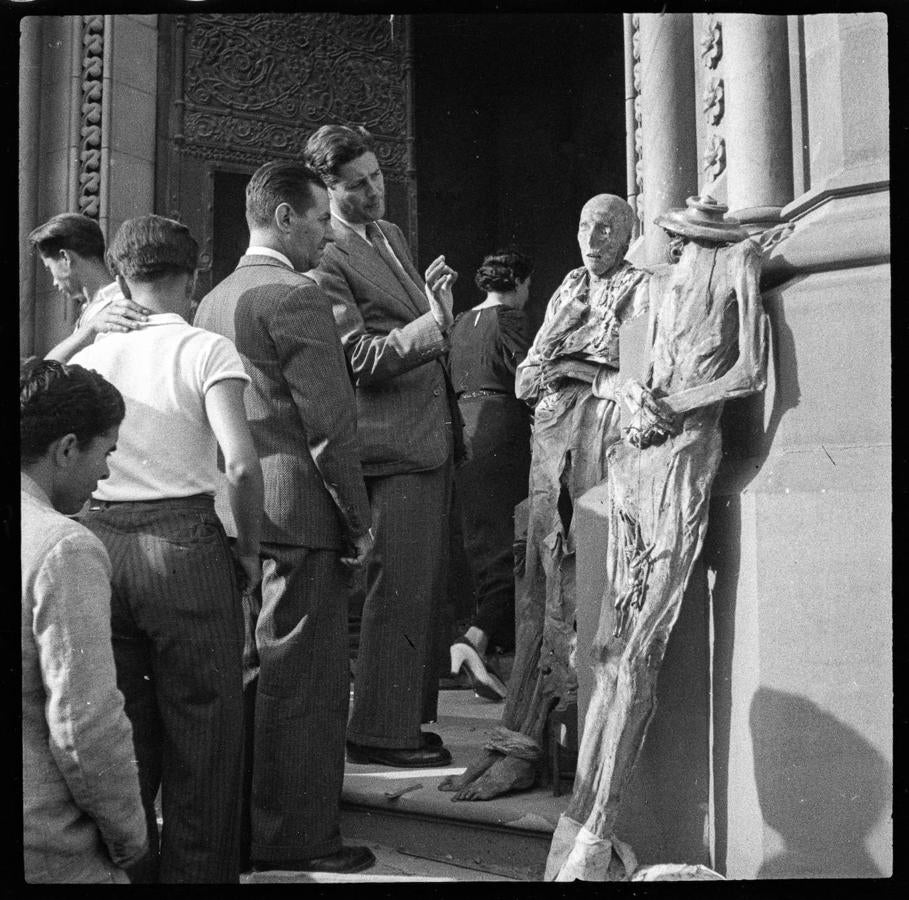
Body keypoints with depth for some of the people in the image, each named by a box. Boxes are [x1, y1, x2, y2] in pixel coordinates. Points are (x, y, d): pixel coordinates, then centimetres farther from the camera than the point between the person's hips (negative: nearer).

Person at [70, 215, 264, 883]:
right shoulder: (205, 349, -3)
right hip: (185, 546, -4)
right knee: (201, 735, 7)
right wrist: (248, 549, -3)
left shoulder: (88, 355, 8)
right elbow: (241, 464, -16)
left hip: (97, 546, 5)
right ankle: (197, 867, 14)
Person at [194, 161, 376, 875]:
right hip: (301, 511, -9)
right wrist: (359, 519, -10)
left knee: (252, 670, 17)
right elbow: (329, 420, -17)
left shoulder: (214, 299, 15)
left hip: (239, 513, 9)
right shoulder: (295, 294, -13)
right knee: (305, 677, 0)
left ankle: (243, 822, 28)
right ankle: (299, 835, 9)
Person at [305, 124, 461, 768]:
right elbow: (362, 359, -18)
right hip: (394, 440, -9)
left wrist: (435, 296, 9)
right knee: (401, 590, -6)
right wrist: (434, 320, -26)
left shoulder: (391, 233, 17)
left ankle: (409, 717, 26)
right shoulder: (325, 258, -12)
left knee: (427, 587, 14)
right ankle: (380, 732, 5)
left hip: (434, 434, 9)